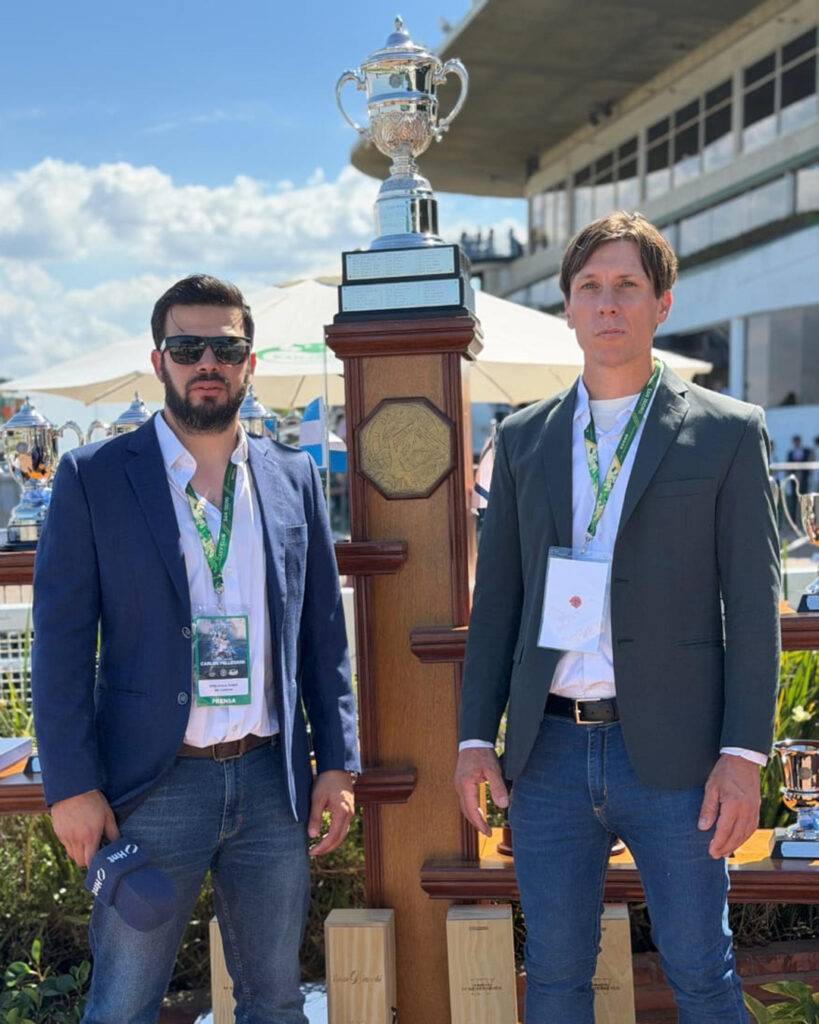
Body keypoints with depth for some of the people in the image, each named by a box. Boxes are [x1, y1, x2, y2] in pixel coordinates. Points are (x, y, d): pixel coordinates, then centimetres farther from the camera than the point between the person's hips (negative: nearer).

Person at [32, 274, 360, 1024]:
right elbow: (61, 642, -4)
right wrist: (71, 786, -9)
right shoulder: (93, 477, -2)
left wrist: (338, 762, 5)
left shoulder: (295, 478, 7)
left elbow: (324, 634, 9)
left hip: (273, 779, 3)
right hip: (153, 785, -3)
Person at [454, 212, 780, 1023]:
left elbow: (752, 605, -3)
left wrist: (743, 753, -9)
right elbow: (496, 600, 9)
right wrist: (476, 737, 4)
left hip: (673, 752, -2)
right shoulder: (523, 438, 9)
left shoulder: (727, 432, 0)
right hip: (549, 749, 3)